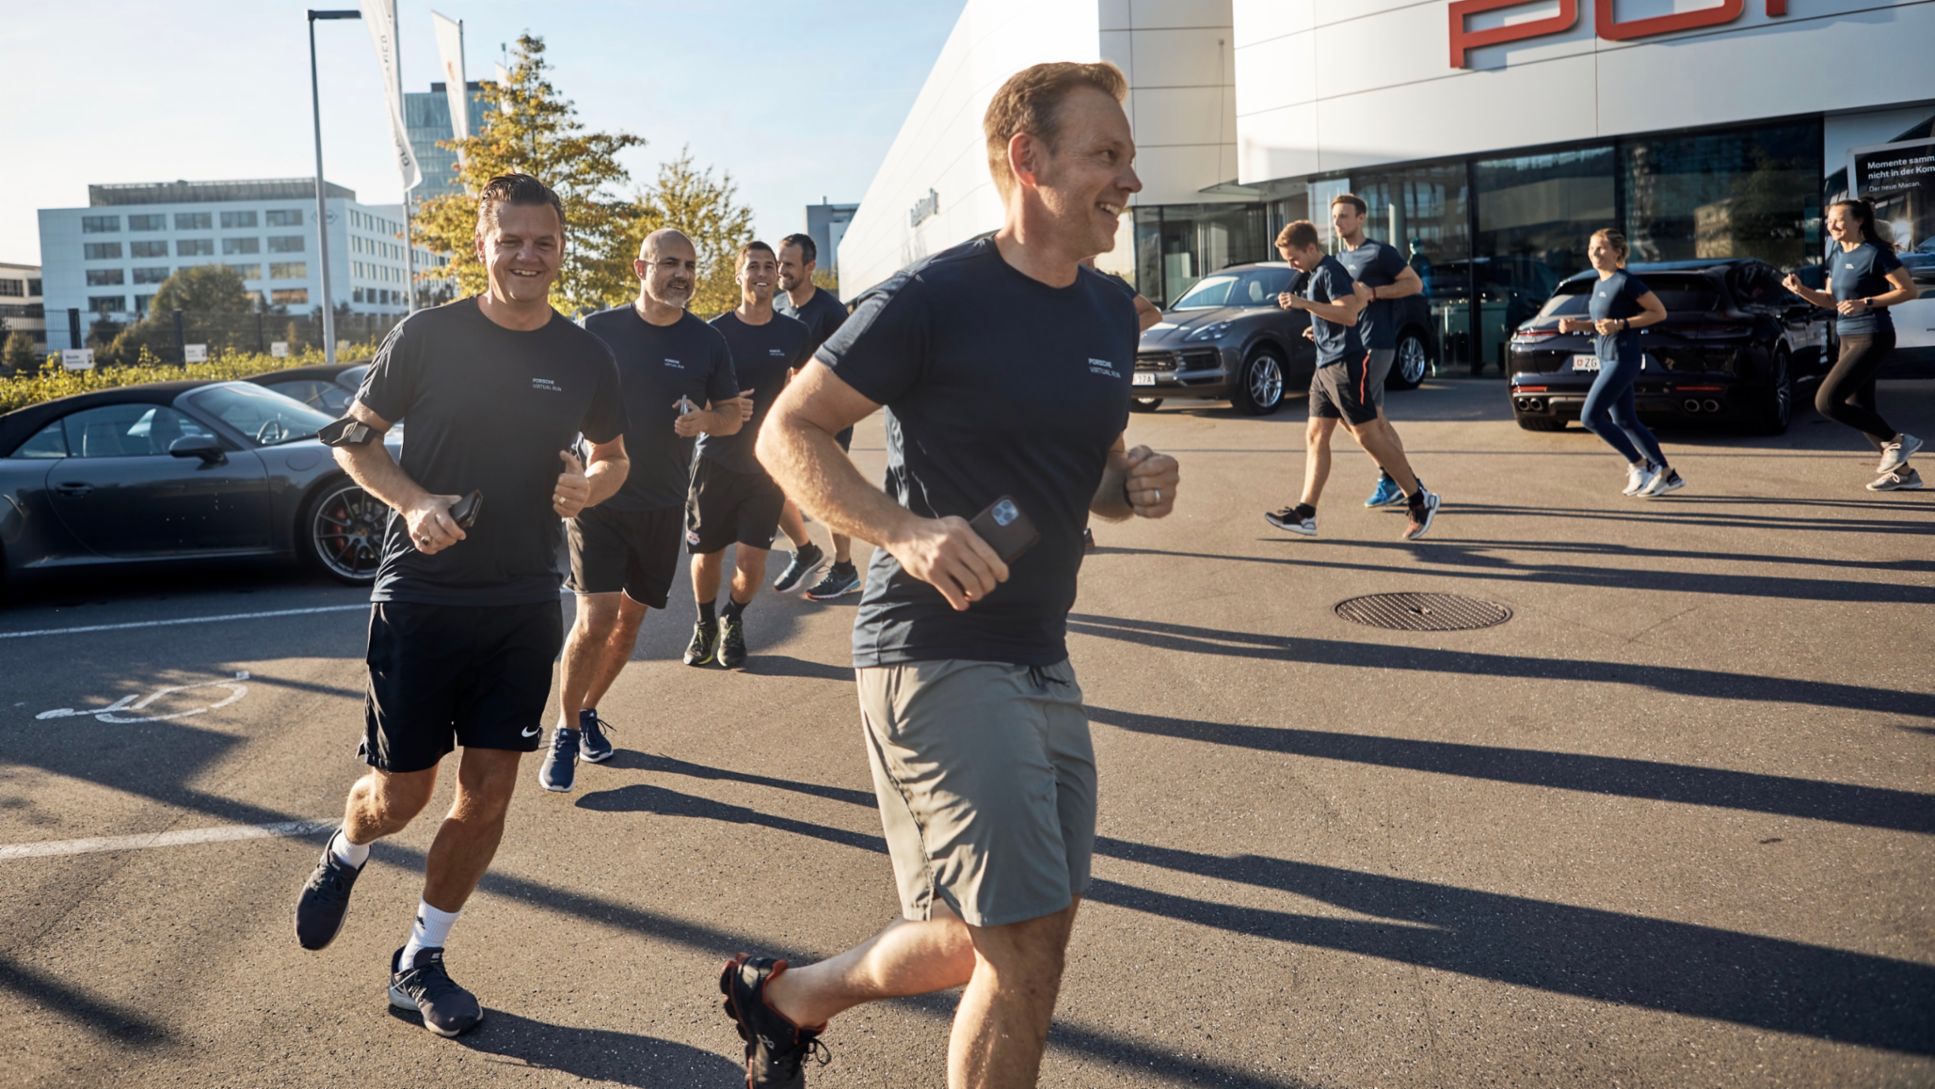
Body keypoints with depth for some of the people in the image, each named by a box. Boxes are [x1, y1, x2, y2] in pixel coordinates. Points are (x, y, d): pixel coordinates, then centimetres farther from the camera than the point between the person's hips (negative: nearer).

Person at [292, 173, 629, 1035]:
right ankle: (344, 857, 43)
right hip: (420, 598, -2)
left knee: (488, 793, 3)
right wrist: (413, 501, -16)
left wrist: (589, 487, -8)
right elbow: (353, 438, 2)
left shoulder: (584, 357, 2)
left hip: (523, 607, 2)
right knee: (400, 792, 5)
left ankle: (421, 963, 23)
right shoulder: (426, 336, -6)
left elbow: (614, 456, 15)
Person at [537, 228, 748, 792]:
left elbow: (733, 417, 9)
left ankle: (589, 710, 35)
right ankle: (565, 732, 7)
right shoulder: (598, 330, -3)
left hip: (664, 506, 3)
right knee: (596, 619, -12)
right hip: (598, 496, -3)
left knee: (630, 619, 13)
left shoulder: (708, 342, 2)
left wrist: (707, 420, -13)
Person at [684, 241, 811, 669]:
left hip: (768, 463, 1)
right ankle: (705, 624, 36)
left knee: (752, 561, -4)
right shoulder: (715, 331, -4)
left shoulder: (793, 333, 1)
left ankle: (733, 622, 27)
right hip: (717, 460, -1)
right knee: (706, 554, 7)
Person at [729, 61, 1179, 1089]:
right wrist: (905, 531, -25)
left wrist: (1137, 486, -2)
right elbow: (787, 433, -10)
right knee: (1026, 945, -7)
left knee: (994, 940, 14)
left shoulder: (1111, 311, 11)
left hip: (1041, 660, 8)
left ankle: (788, 997, 37)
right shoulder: (935, 298, -12)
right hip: (936, 656, -8)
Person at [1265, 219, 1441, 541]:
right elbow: (1364, 295, 27)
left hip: (1346, 366, -10)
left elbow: (1349, 314, -26)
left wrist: (1304, 304, -30)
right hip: (1326, 367, 10)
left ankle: (1420, 501, 2)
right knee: (1315, 436, 5)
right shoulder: (1317, 273, 17)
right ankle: (1305, 514, 4)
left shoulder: (1329, 272, -13)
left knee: (1368, 437, -7)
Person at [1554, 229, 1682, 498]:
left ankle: (1638, 464, 1)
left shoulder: (1626, 282, -13)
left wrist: (1621, 324, -20)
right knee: (1625, 422, 12)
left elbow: (1659, 312, -12)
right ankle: (1668, 475, 20)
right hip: (1607, 359, 9)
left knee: (1590, 417, -12)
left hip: (1622, 360, -9)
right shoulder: (1599, 285, 13)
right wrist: (1575, 325, 7)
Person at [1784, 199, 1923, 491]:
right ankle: (1903, 473, 21)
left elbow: (1909, 290, -13)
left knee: (1826, 401, -16)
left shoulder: (1875, 252, -13)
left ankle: (1897, 440, -2)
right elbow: (1831, 301, 17)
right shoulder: (1836, 256, 10)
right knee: (1860, 412, 10)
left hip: (1872, 338, -9)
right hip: (1848, 340, 9)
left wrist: (1866, 303, -21)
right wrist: (1802, 290, 1)